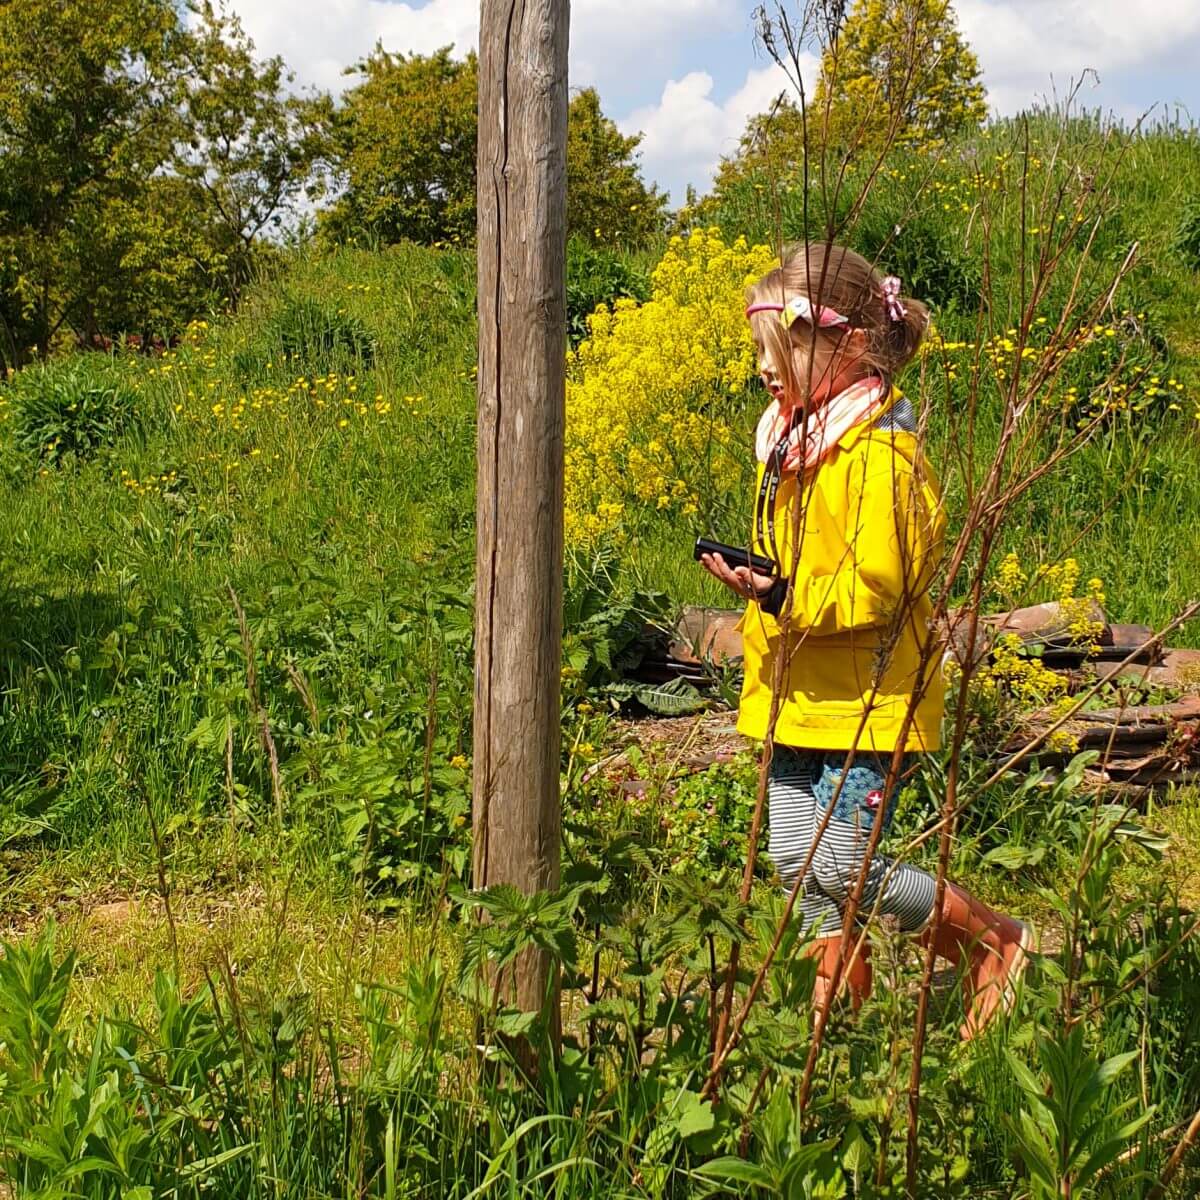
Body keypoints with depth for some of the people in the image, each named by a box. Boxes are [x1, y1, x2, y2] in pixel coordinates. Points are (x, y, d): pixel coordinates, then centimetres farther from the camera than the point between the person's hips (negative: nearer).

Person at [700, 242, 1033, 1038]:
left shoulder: (881, 451, -18)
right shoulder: (791, 439, 11)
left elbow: (878, 587, -22)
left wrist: (782, 598, -30)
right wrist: (756, 583, 11)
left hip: (866, 694, -9)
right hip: (800, 692, 9)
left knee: (841, 866, -9)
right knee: (795, 860, 11)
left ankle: (995, 940, 12)